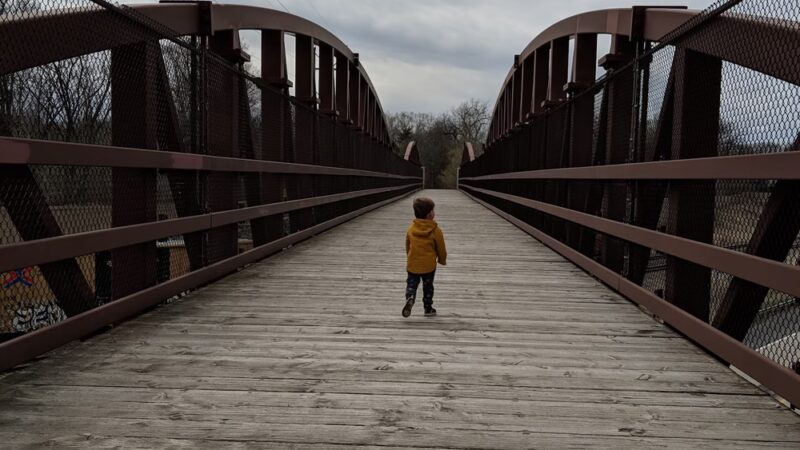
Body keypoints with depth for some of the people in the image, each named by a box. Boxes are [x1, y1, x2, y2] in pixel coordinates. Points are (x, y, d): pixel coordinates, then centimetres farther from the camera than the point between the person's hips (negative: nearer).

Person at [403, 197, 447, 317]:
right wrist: (442, 260, 15)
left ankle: (410, 298, -18)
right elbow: (441, 248, -5)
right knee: (428, 287, 15)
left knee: (411, 284, 11)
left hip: (412, 264, 2)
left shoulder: (411, 229, -3)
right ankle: (428, 308, 23)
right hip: (429, 265, -2)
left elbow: (407, 246, 9)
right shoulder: (436, 231, -14)